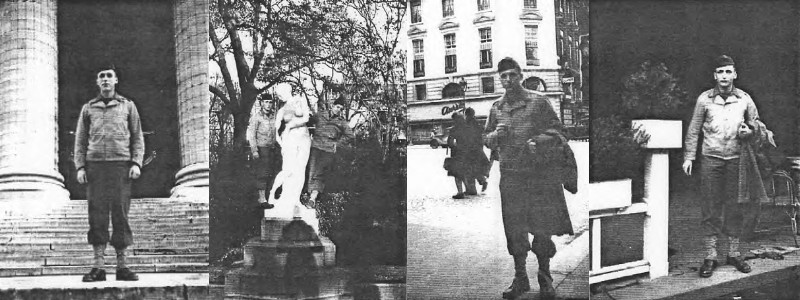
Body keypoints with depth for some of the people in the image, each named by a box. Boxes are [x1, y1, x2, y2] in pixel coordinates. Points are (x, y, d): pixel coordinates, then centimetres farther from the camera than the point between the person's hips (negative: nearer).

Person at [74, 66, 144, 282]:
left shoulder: (127, 106, 14)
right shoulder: (88, 108, 16)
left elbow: (138, 137, 11)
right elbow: (80, 140, 13)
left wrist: (136, 163, -2)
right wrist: (80, 167, 2)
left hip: (121, 165, -1)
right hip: (95, 165, 1)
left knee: (121, 213, -3)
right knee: (97, 213, -4)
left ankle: (122, 266, 2)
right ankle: (98, 267, -2)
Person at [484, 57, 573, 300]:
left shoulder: (539, 102, 1)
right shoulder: (496, 108, 10)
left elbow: (556, 130, 1)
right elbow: (486, 139, 17)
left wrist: (539, 141, -17)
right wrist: (495, 135, -5)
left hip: (539, 172, -2)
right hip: (510, 175, 3)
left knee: (542, 227, 1)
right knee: (514, 228, 5)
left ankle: (545, 278, 17)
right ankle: (520, 278, 18)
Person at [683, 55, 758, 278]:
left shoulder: (744, 99, 5)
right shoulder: (705, 99, 1)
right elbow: (694, 130, 5)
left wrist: (748, 131, -6)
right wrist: (688, 157, 1)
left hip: (736, 159, 1)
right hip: (710, 158, -1)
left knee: (735, 205, 5)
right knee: (711, 207, -1)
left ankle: (734, 252, 15)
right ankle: (710, 256, 3)